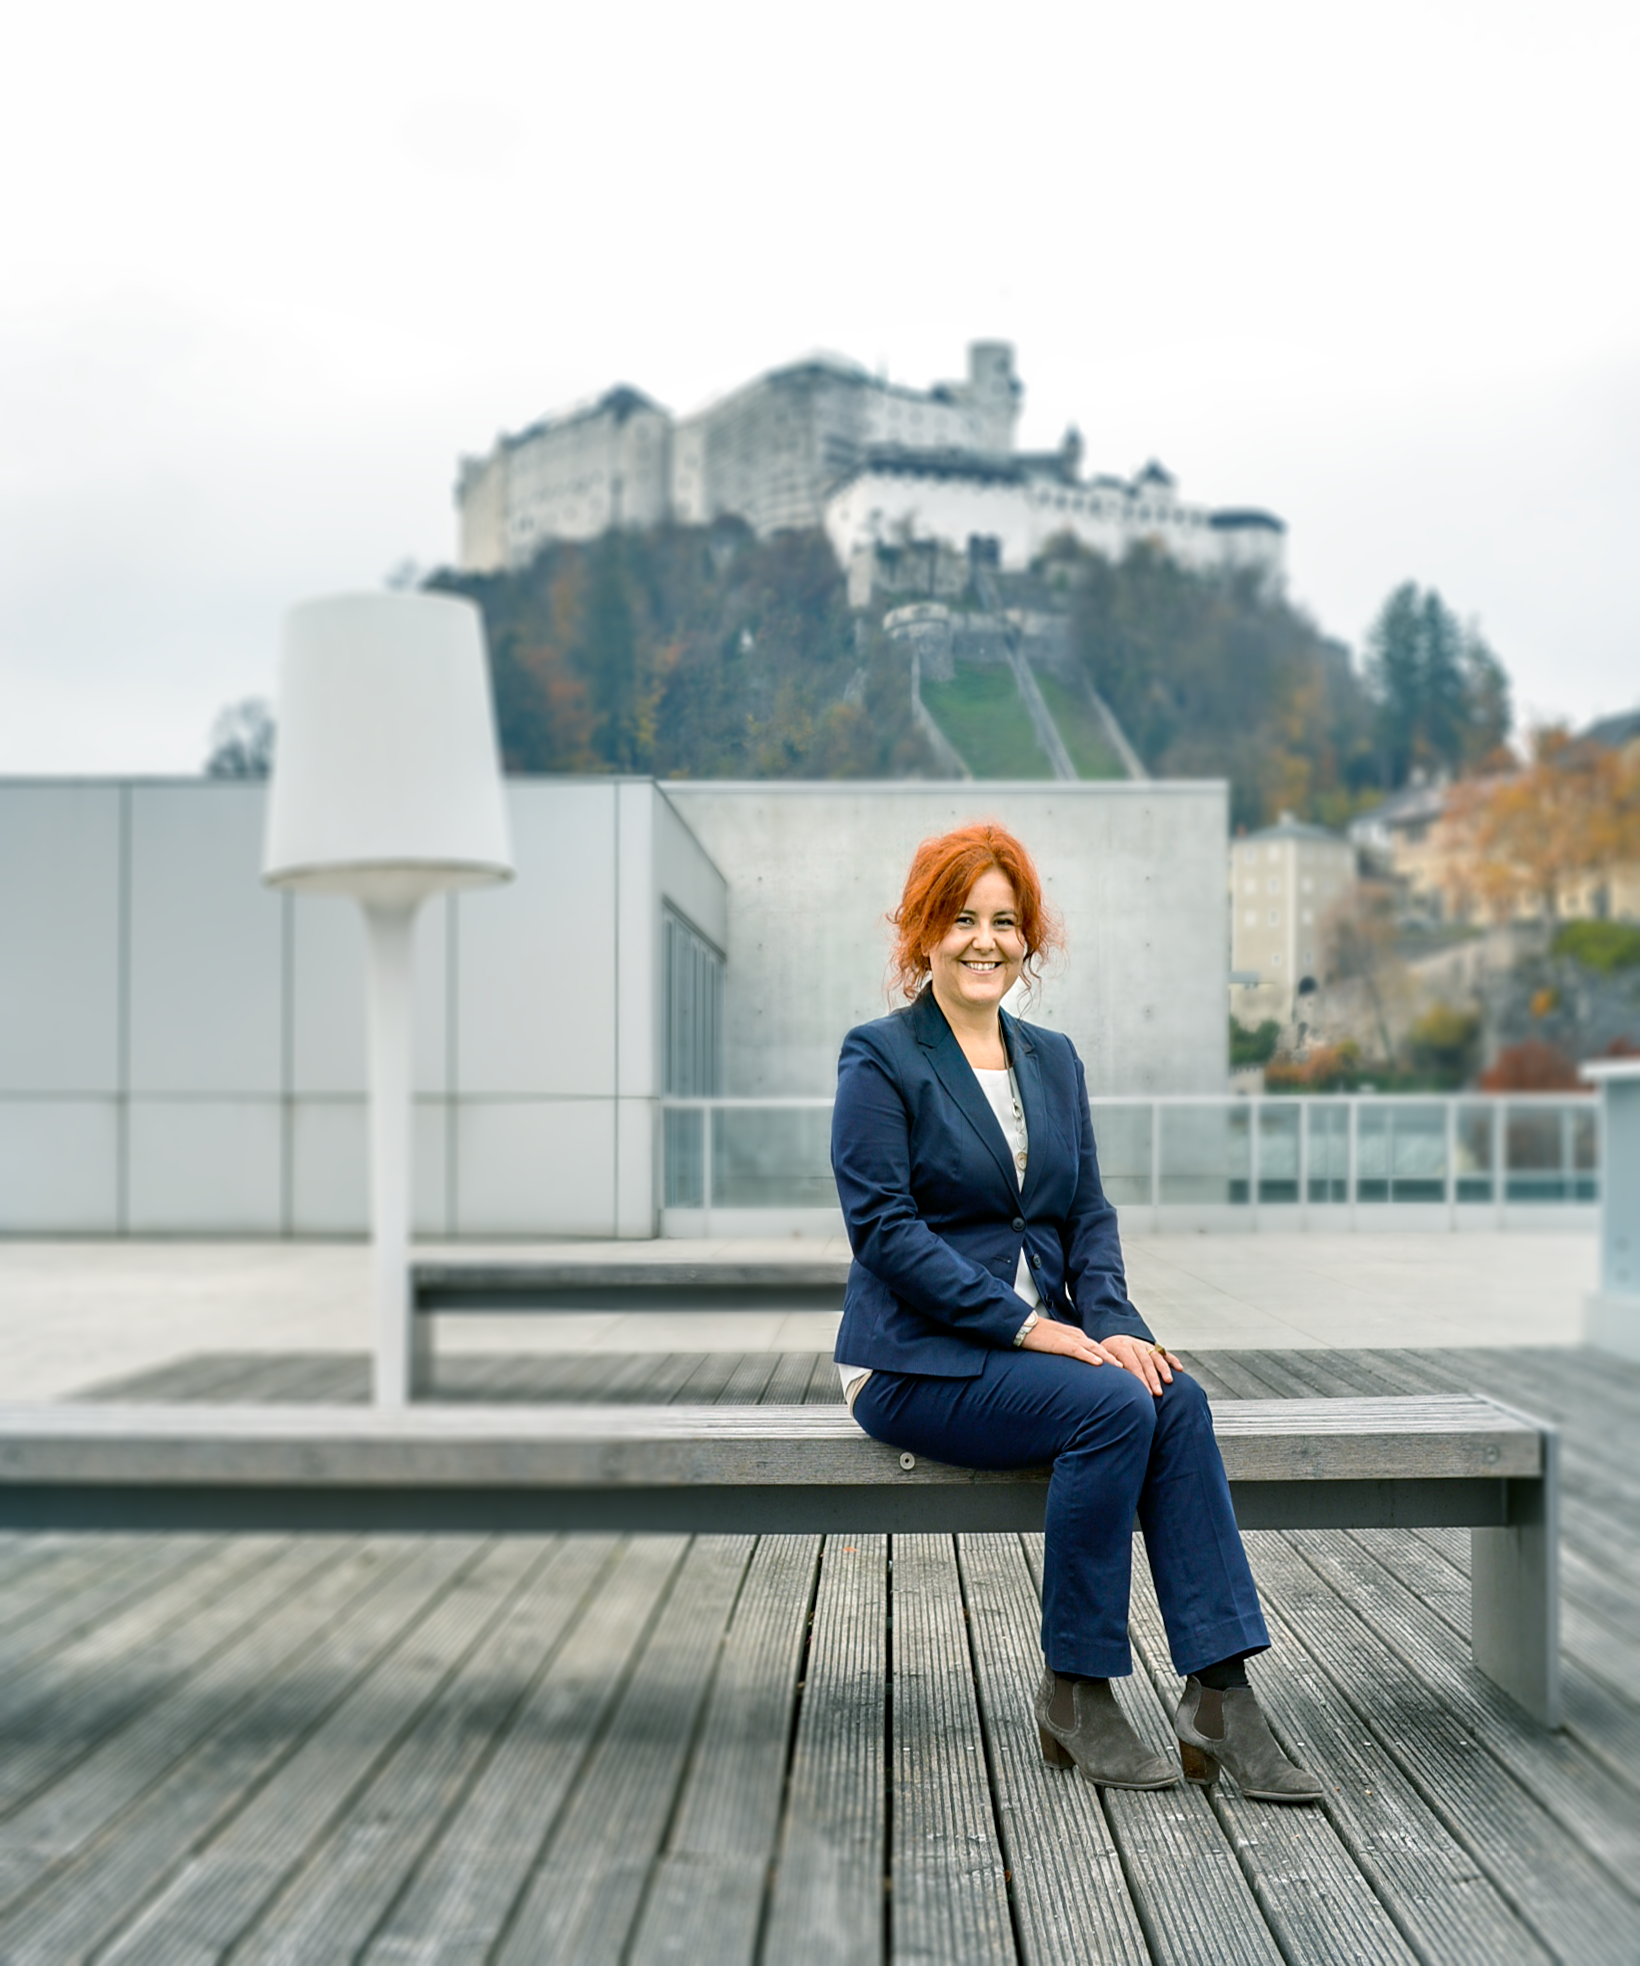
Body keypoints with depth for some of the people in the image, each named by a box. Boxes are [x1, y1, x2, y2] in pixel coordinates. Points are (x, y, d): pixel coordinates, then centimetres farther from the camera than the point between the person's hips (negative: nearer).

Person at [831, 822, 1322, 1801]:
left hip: (1040, 1341, 6)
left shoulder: (1053, 1059, 14)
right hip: (915, 1363, -5)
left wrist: (1111, 1323, -9)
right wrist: (1029, 1324, -20)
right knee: (1114, 1406, -27)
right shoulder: (880, 1057, -6)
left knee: (1178, 1397, -22)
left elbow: (1089, 1214, 11)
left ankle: (1220, 1694, -21)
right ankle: (1074, 1693, -12)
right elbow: (886, 1229, -14)